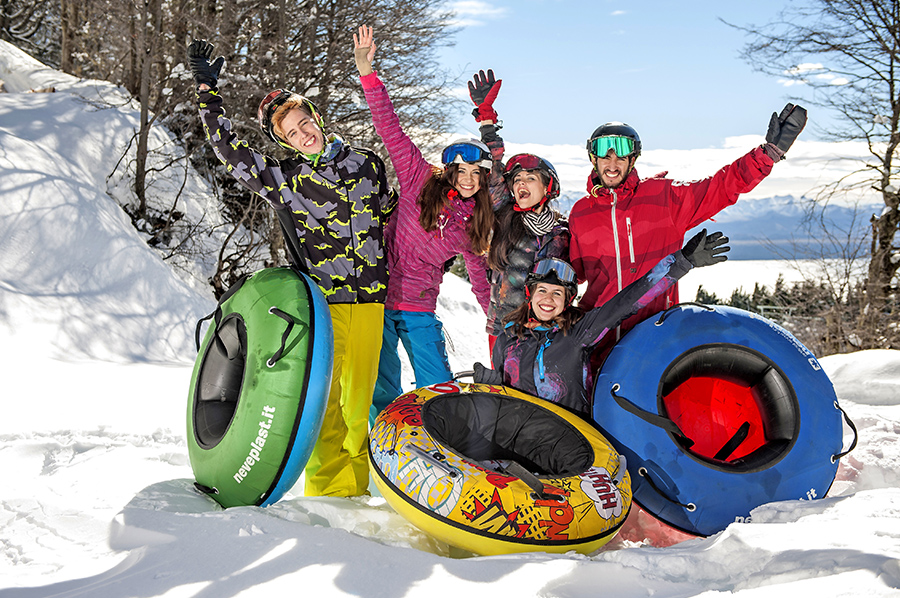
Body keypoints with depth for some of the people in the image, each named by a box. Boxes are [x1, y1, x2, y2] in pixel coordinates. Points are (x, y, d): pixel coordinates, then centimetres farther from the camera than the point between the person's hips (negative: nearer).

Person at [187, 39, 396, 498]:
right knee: (324, 396, -5)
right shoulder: (285, 179, 3)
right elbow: (230, 151, -1)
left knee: (360, 396, 5)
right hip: (322, 301, -2)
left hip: (370, 298, 2)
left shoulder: (367, 163, 10)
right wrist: (207, 90, -4)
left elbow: (390, 214, 24)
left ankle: (357, 485, 16)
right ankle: (328, 487, 6)